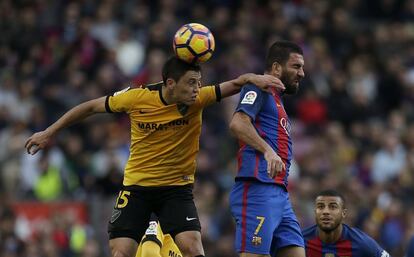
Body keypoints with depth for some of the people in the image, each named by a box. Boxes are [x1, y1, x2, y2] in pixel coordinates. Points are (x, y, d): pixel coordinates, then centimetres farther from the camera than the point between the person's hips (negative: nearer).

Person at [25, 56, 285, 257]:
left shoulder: (198, 99, -12)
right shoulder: (137, 98, -13)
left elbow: (235, 84, -20)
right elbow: (92, 107, 1)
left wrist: (251, 78, -44)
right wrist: (49, 133, 7)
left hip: (177, 187, 0)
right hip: (137, 186, 0)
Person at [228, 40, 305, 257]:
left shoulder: (276, 99, 28)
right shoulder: (258, 89, -1)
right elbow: (238, 123, -19)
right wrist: (268, 150, -30)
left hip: (279, 193, 10)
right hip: (258, 188, -10)